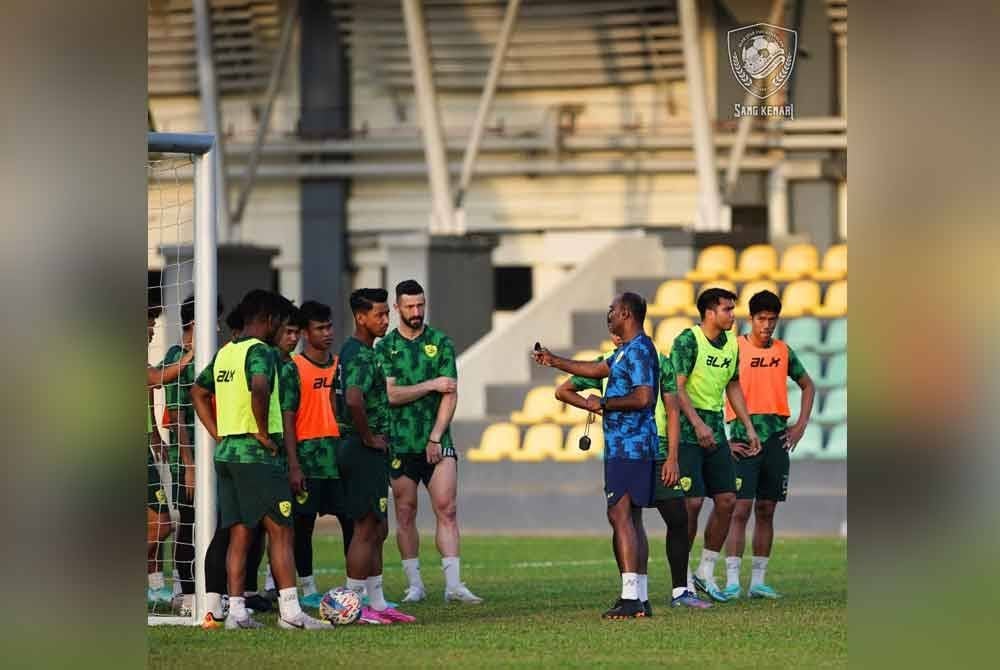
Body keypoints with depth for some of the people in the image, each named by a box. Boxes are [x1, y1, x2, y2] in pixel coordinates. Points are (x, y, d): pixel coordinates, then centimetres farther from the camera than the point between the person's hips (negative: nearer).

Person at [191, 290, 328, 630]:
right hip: (257, 454, -8)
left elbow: (197, 392, 26)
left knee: (239, 534, 9)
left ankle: (236, 610, 6)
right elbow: (259, 388, -30)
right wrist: (263, 432, -18)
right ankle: (290, 611, -10)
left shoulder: (224, 353, 15)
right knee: (280, 530, -6)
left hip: (226, 451, 8)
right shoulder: (260, 351, -11)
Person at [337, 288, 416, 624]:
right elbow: (354, 400, -33)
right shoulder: (361, 355, -17)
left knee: (377, 530, 14)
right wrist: (369, 438, -20)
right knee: (366, 528, -7)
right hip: (364, 452, -10)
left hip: (370, 450, 10)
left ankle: (377, 603, 18)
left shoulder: (355, 351, 15)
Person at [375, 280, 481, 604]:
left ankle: (453, 584, -13)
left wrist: (436, 437, -8)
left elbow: (450, 394, 0)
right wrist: (431, 385, -10)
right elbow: (390, 394, -7)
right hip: (400, 442, 0)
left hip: (437, 442, 0)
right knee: (405, 514, 3)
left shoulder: (441, 343, 6)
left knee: (446, 509, -10)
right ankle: (414, 584, 10)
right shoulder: (385, 347, 4)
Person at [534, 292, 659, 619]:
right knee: (630, 519, 10)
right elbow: (598, 369, 35)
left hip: (628, 447, -11)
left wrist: (604, 403, -13)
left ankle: (630, 597, -19)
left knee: (620, 514, -14)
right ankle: (639, 598, 10)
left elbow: (643, 397, -23)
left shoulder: (638, 350, -14)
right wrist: (553, 361, 39)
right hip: (624, 445, 11)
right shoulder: (627, 350, 19)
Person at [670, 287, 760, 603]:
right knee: (692, 502, -10)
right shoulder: (687, 341, -12)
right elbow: (677, 387, -18)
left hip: (715, 430, 8)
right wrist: (698, 424, -26)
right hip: (685, 431, -8)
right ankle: (682, 580, -1)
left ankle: (706, 572, 14)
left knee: (727, 500, 3)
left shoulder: (731, 345, 11)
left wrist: (749, 428, 17)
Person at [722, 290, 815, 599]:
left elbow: (808, 385, 24)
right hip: (743, 440, -4)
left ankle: (758, 581, 10)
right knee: (740, 509, -10)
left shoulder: (783, 352, 10)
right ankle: (732, 582, -12)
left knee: (766, 510, 6)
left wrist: (801, 425, 12)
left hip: (776, 438, 4)